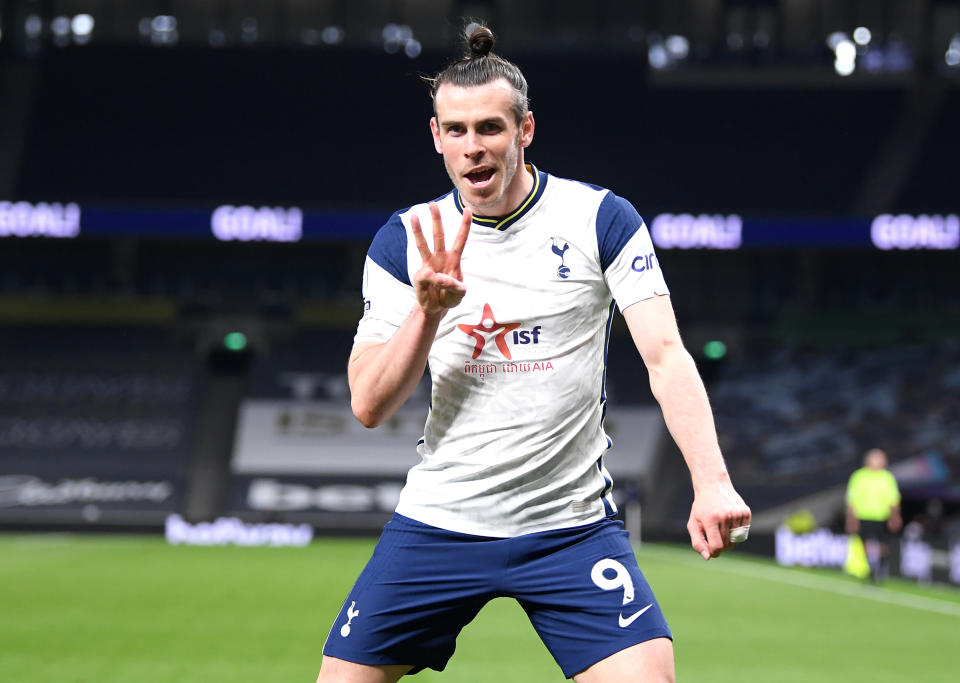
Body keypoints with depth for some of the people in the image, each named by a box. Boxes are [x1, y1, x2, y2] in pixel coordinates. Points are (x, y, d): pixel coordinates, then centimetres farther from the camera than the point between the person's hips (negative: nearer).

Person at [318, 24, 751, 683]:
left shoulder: (601, 219, -4)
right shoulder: (404, 241, 2)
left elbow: (666, 356, -11)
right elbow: (369, 404, -1)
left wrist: (712, 481, -26)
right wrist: (429, 309, -17)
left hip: (573, 524, -2)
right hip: (437, 523, 2)